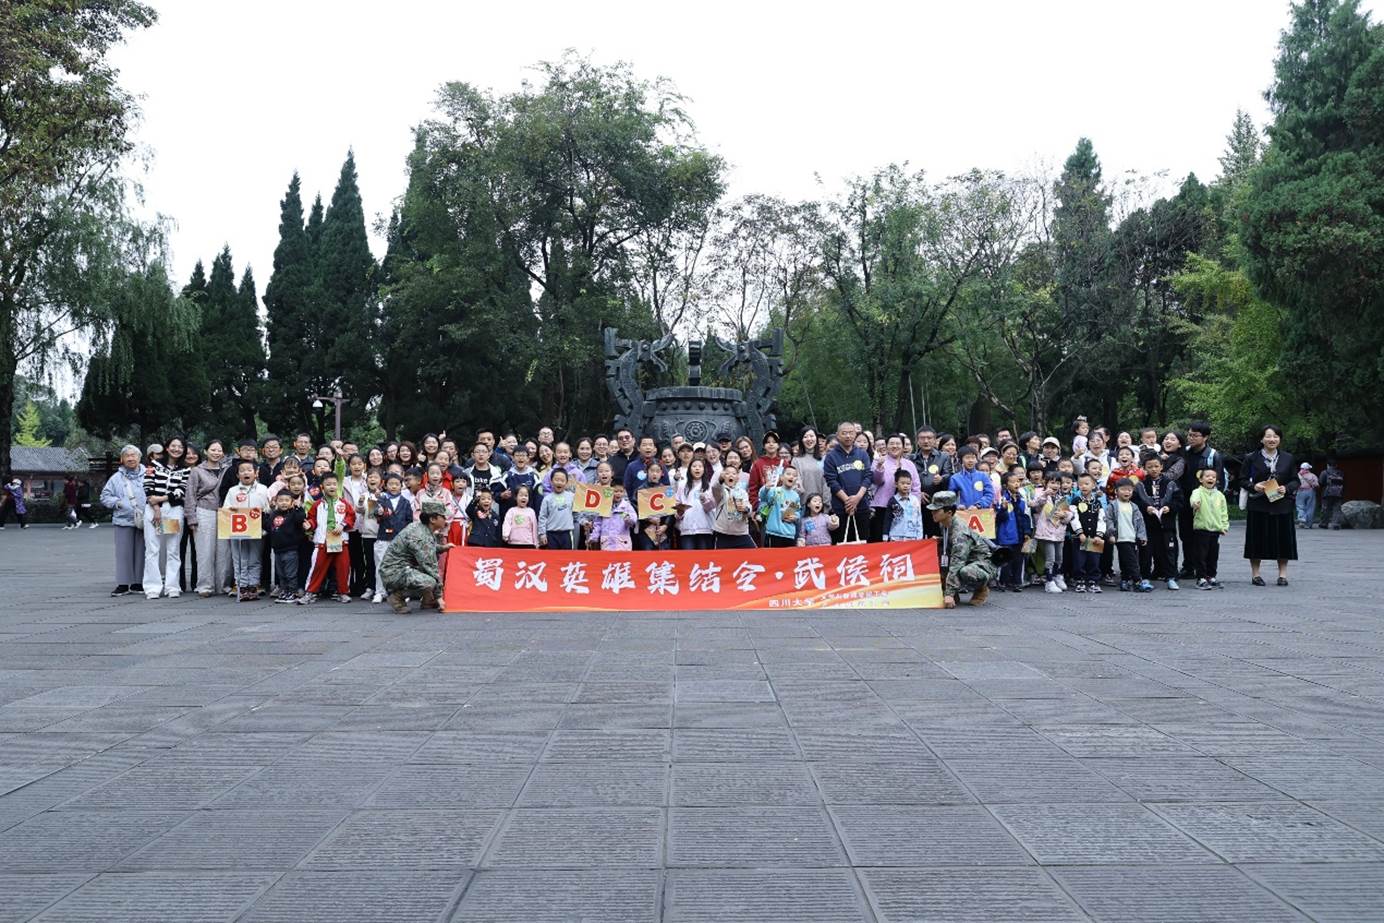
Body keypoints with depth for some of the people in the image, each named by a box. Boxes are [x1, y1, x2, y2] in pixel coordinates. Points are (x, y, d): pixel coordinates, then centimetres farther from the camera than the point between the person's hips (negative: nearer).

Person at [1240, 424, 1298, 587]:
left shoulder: (1288, 459, 8)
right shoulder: (1251, 458, 2)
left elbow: (1295, 480, 11)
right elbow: (1243, 480, 4)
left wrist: (1287, 488, -9)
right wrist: (1253, 486, -14)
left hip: (1282, 505, 2)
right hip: (1258, 506, -2)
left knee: (1283, 539, 2)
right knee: (1257, 538, 0)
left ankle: (1283, 574, 12)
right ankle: (1255, 573, 10)